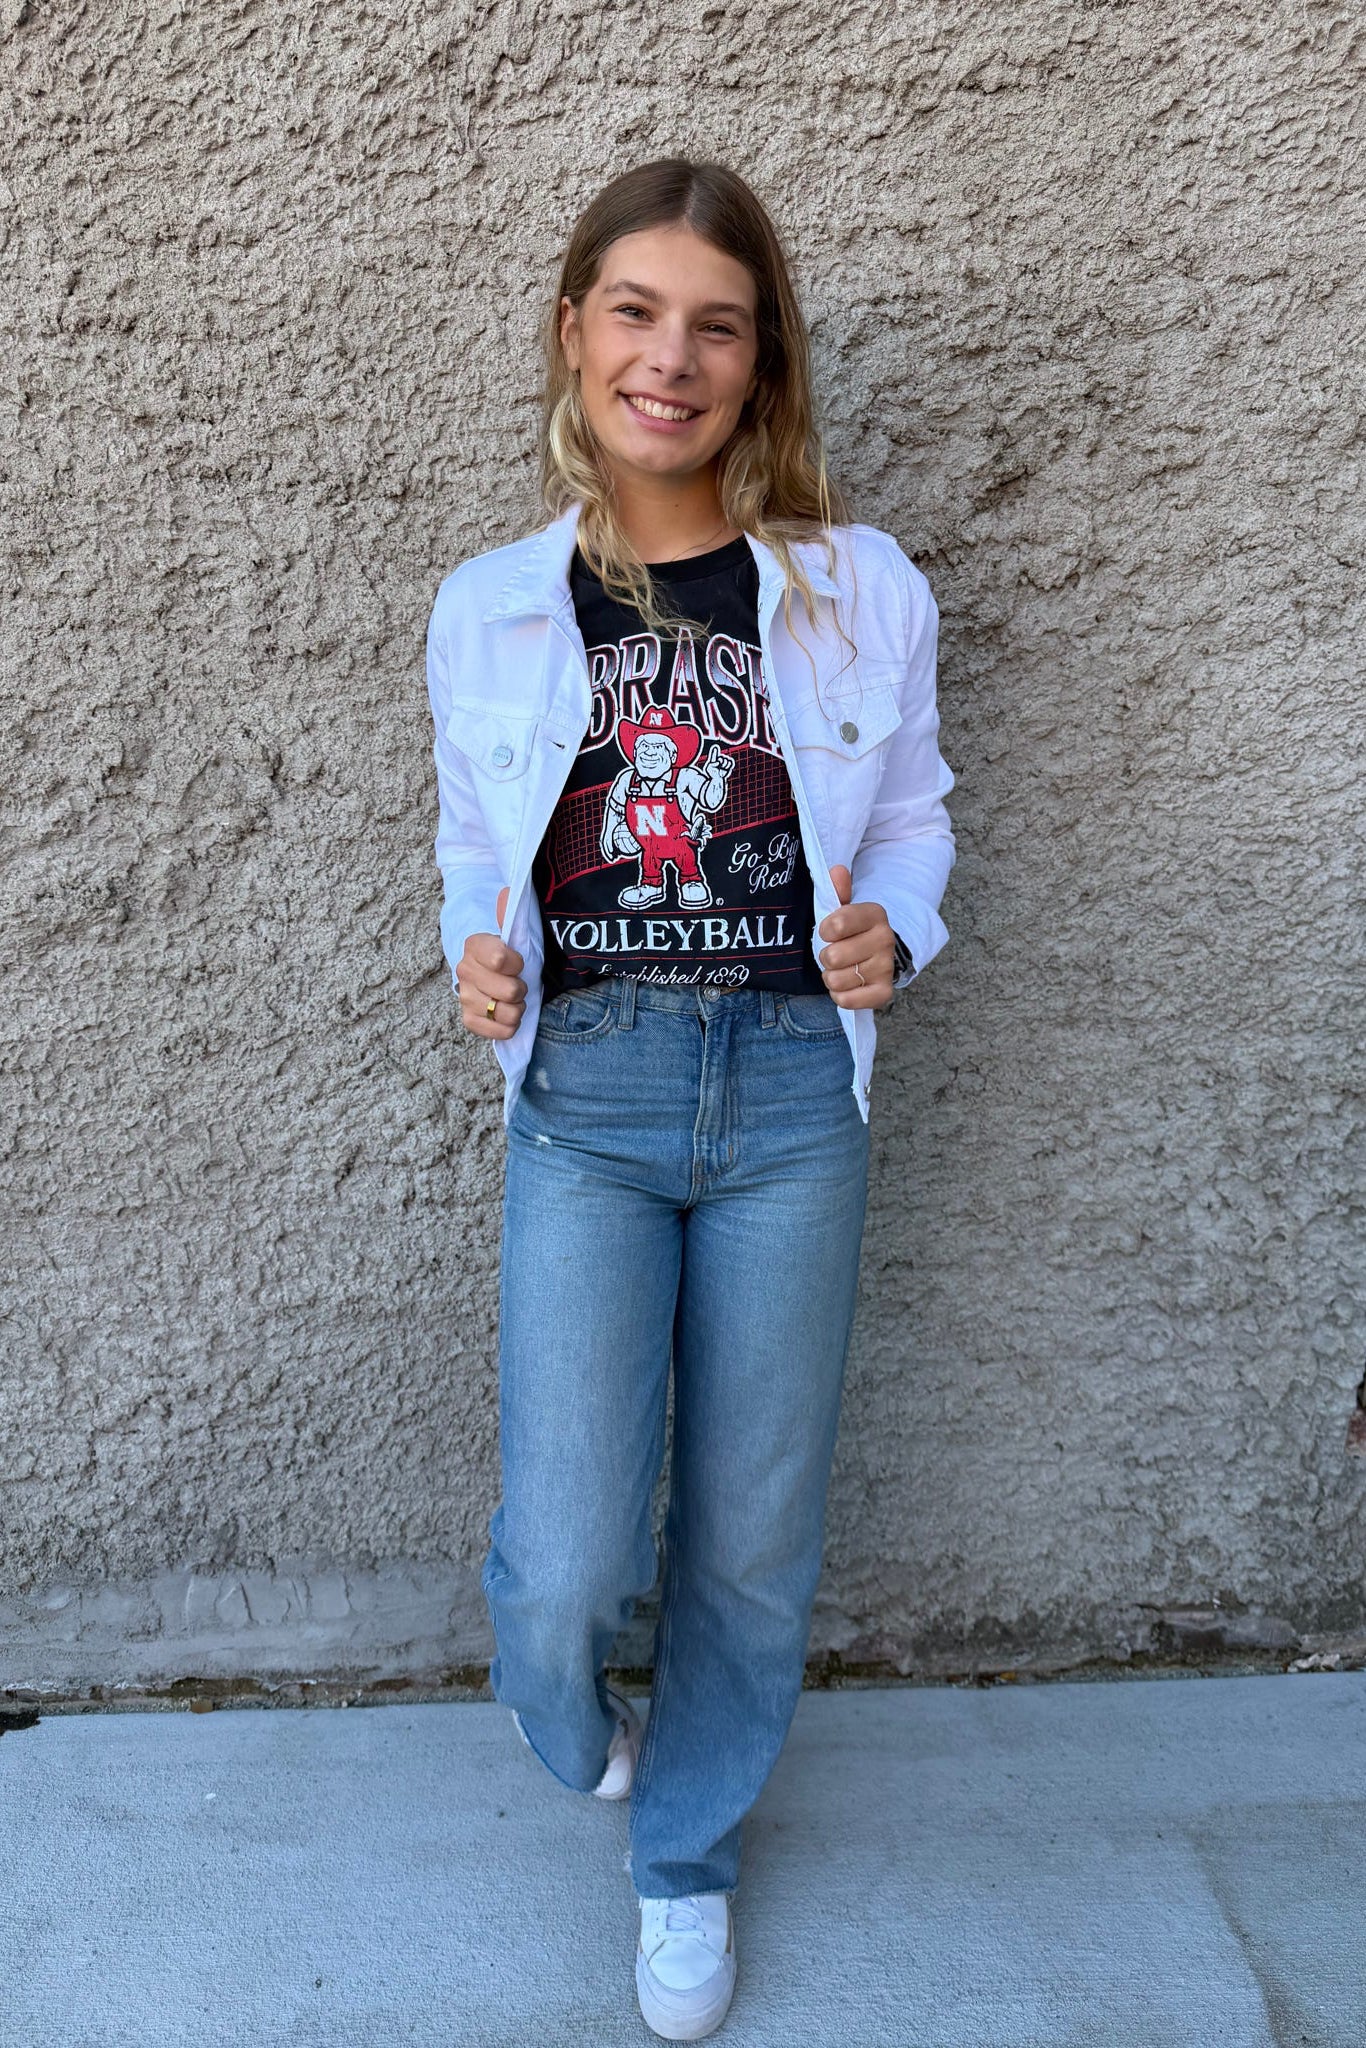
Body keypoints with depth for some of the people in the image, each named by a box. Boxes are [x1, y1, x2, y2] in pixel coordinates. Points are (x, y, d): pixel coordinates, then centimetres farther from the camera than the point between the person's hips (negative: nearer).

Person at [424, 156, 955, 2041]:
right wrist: (477, 963, -6)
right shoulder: (489, 609, 4)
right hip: (584, 1095, 0)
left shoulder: (861, 592, 1)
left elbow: (914, 814, 12)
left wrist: (894, 931, -8)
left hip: (790, 1091, 1)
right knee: (568, 1574, -5)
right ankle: (573, 1727, 36)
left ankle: (688, 1850, 42)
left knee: (753, 1546, 11)